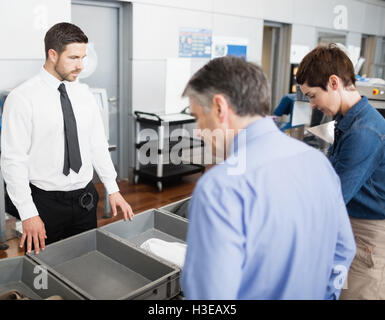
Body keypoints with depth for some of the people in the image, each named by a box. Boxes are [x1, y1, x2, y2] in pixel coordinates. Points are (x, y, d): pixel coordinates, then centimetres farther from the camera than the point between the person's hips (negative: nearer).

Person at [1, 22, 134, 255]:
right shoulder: (22, 98, -12)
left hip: (85, 198, 5)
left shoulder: (84, 93, 4)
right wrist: (28, 214, -15)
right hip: (46, 201, -4)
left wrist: (113, 189, 5)